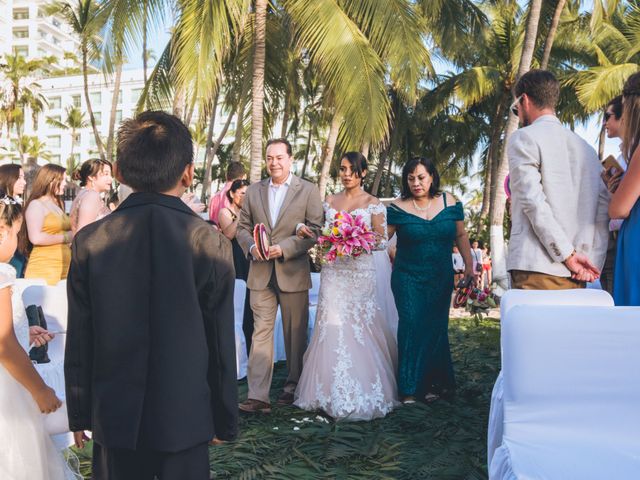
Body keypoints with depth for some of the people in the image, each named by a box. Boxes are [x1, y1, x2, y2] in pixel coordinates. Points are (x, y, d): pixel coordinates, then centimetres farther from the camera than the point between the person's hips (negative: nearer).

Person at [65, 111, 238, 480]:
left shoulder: (89, 242, -9)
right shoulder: (212, 245, -14)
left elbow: (78, 344, -4)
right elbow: (222, 348, -9)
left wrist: (80, 415, 10)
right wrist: (226, 421, 4)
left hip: (114, 419, 2)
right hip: (185, 418, -1)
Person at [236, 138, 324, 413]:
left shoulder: (308, 191, 0)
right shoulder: (253, 191, 11)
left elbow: (315, 230, -6)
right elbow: (243, 227, 12)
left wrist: (284, 248, -17)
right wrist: (251, 247, -9)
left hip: (293, 273, -2)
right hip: (261, 273, 2)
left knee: (295, 334, 9)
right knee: (261, 332, -2)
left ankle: (293, 387, 26)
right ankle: (257, 396, -2)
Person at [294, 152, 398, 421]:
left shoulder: (372, 204, 2)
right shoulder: (330, 201, 13)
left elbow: (382, 240, -1)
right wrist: (307, 232, -4)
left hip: (360, 271, -3)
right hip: (333, 270, 3)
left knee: (359, 328, -3)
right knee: (332, 327, -1)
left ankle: (361, 395, 11)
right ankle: (332, 391, 10)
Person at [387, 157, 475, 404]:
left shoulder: (449, 203, 2)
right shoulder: (398, 208, -6)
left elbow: (461, 236, 9)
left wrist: (469, 266, 6)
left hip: (441, 279, 2)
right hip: (408, 278, -2)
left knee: (436, 327, 6)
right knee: (412, 325, -9)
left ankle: (435, 384, 20)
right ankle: (410, 388, 1)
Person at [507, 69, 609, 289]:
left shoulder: (523, 138, 0)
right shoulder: (585, 147, 20)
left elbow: (533, 202, -12)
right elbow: (604, 208, 11)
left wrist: (568, 255, -10)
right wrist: (593, 262, 6)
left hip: (536, 270, -7)